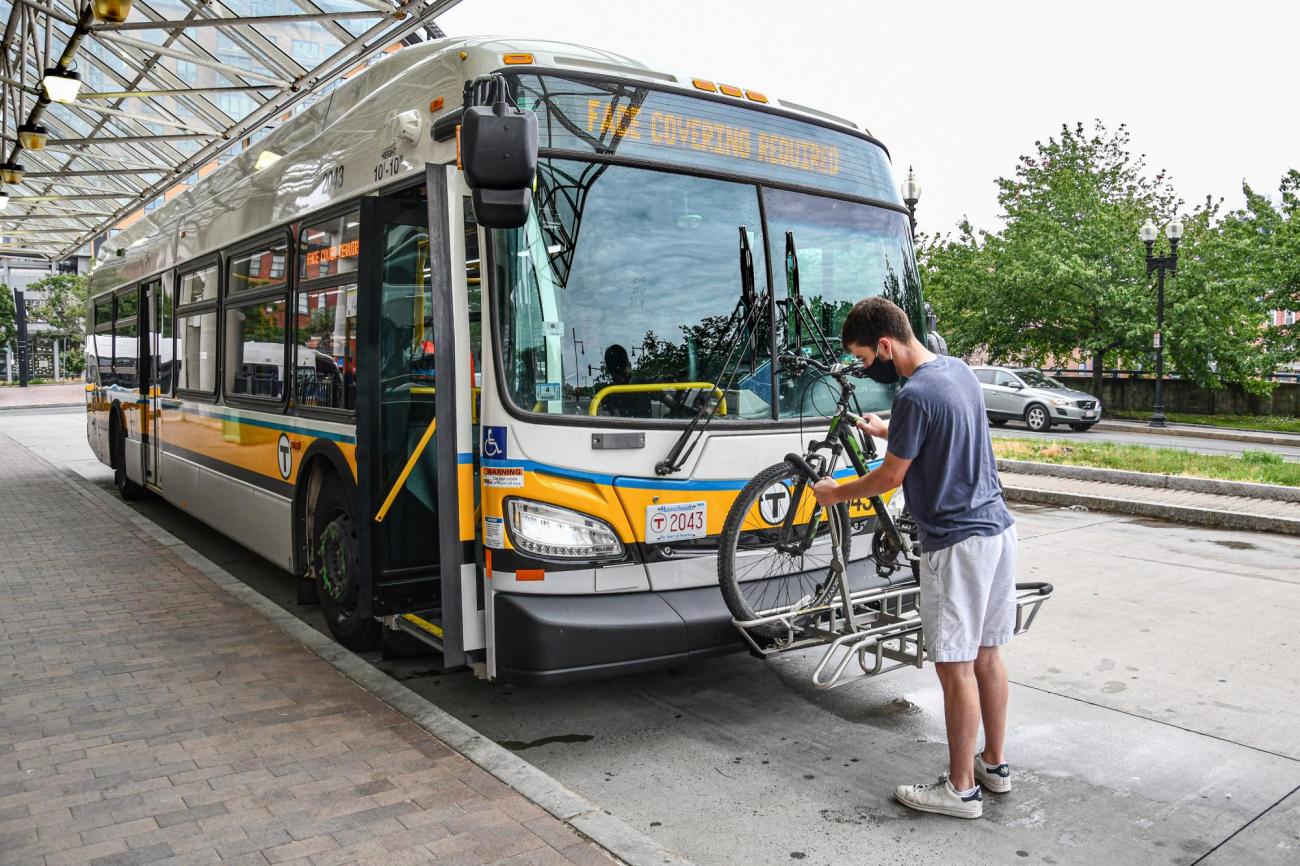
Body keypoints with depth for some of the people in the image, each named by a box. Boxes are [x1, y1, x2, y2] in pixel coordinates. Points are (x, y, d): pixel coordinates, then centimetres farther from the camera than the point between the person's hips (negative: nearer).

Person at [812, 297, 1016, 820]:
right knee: (986, 655, 18)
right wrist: (891, 431, 31)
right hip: (996, 528, 10)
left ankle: (961, 788, 12)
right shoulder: (958, 370, 8)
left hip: (956, 543, -10)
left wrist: (834, 494, 4)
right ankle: (994, 764, 30)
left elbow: (891, 477, -11)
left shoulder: (915, 395, -20)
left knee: (955, 667, 1)